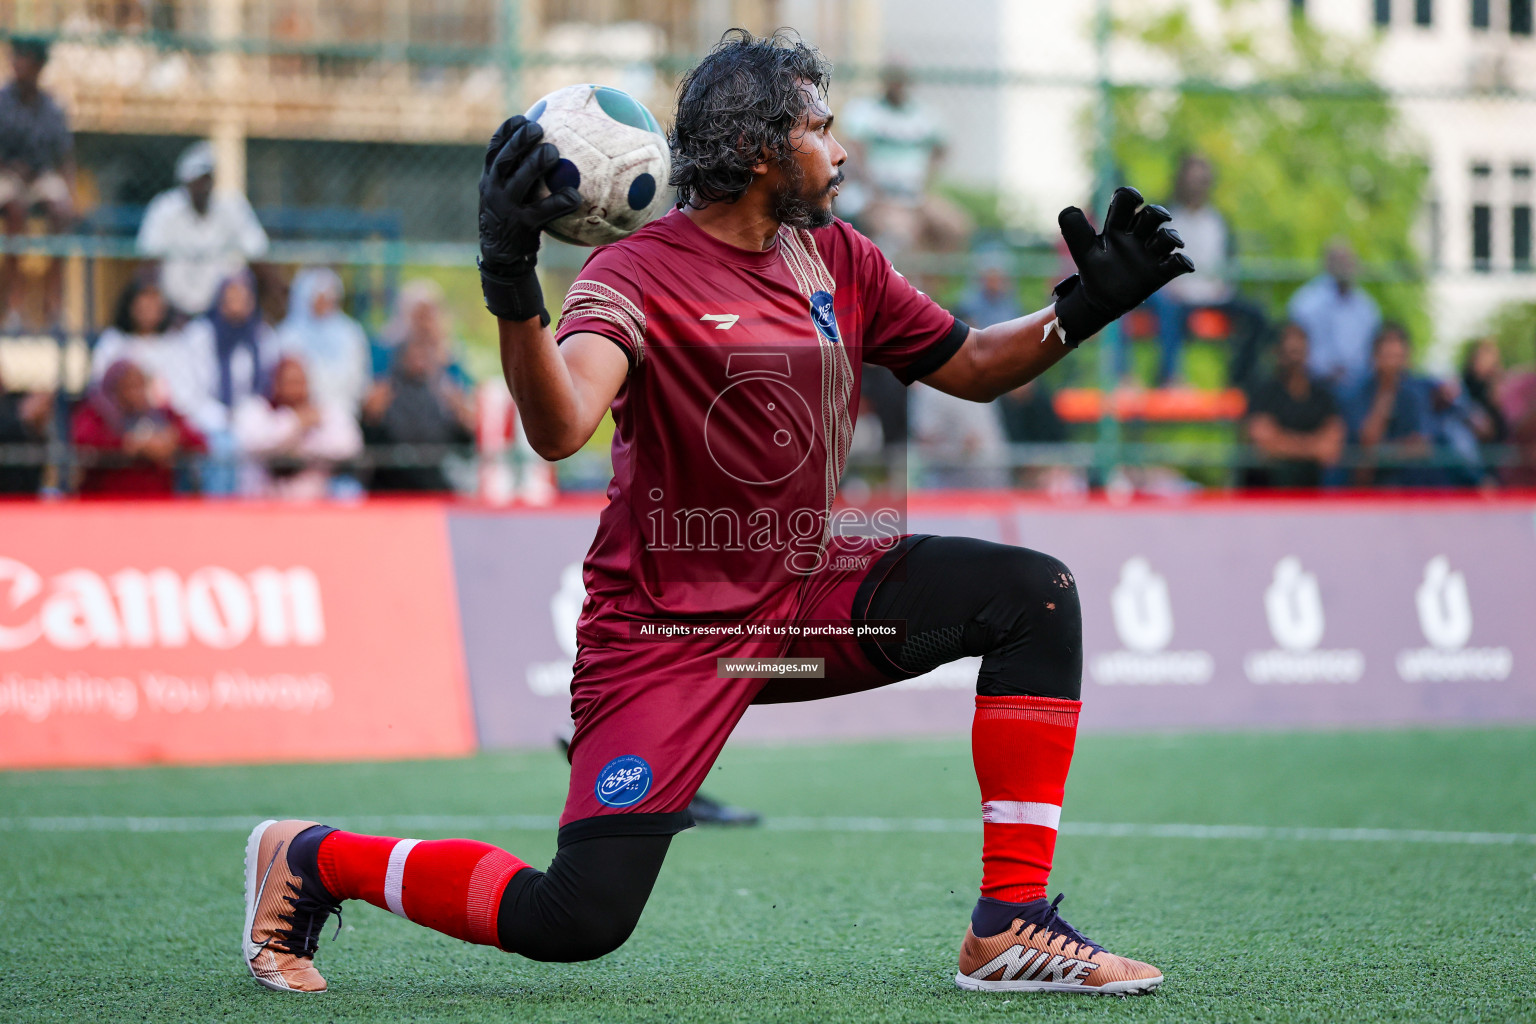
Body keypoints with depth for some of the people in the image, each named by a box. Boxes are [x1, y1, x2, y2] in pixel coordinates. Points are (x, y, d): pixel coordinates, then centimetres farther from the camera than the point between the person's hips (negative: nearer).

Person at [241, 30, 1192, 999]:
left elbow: (971, 366, 17)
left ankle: (1013, 923, -8)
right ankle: (313, 859, 7)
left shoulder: (839, 259, 5)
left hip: (808, 592, 7)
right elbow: (558, 427, -37)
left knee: (1036, 594, -10)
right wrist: (512, 288, -53)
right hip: (667, 627, -7)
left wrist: (1084, 308, 1)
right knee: (580, 918, -18)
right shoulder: (639, 275, -18)